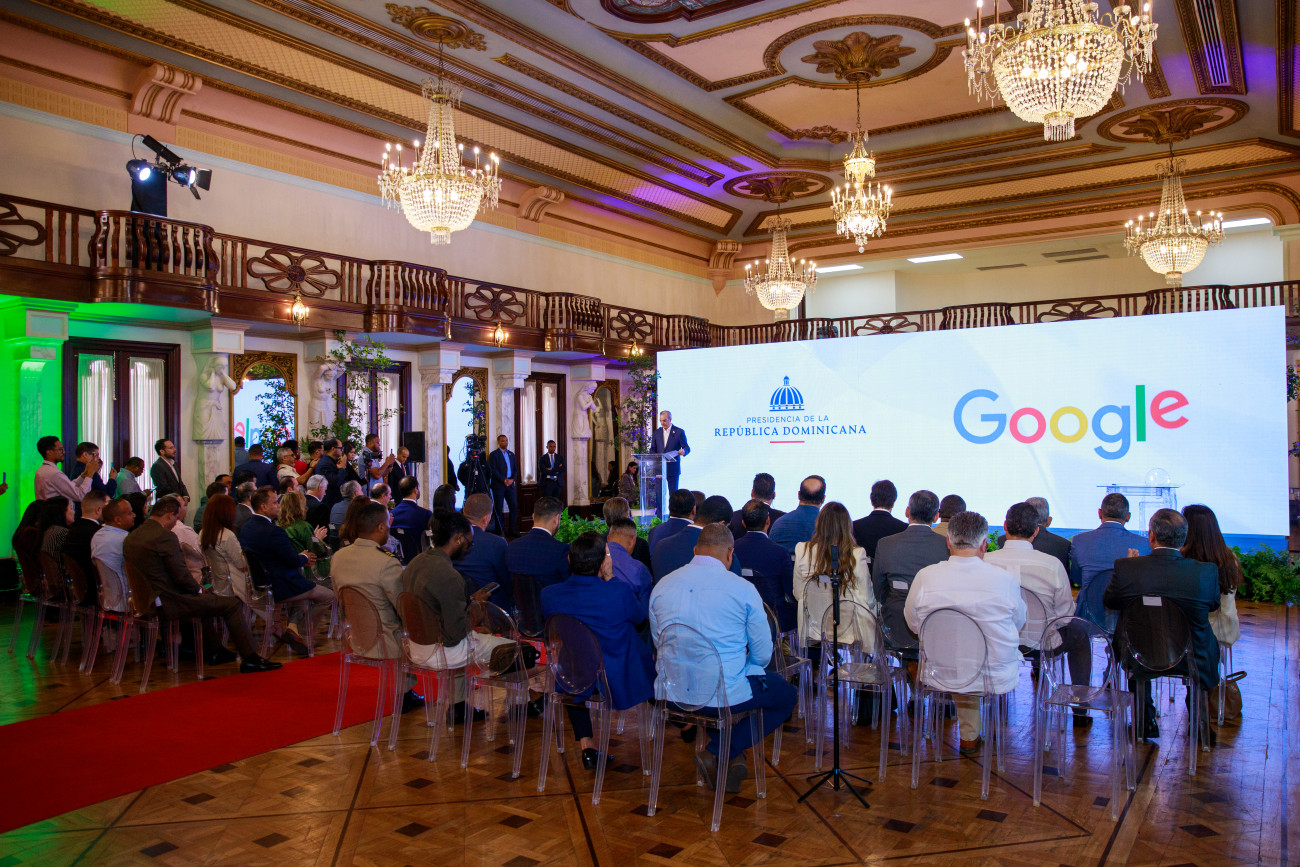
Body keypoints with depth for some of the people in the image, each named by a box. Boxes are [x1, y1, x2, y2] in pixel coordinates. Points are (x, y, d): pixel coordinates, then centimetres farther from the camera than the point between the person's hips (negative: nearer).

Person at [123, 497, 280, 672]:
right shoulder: (165, 536, -20)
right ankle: (250, 658, -2)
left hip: (146, 601, 10)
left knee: (205, 598, 33)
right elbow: (180, 575, -20)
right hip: (171, 603, -10)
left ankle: (214, 651, 38)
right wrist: (198, 589, 0)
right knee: (233, 604, -5)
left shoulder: (130, 537, 10)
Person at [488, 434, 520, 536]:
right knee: (499, 508, -1)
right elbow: (493, 470, -10)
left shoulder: (511, 454, 15)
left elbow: (515, 469, 14)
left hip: (510, 484, 5)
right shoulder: (494, 454, -2)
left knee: (514, 506, 2)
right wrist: (504, 480, -15)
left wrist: (512, 479, -5)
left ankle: (512, 530, 9)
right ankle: (500, 531, 4)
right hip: (498, 485, -5)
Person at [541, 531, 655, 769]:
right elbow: (640, 616, 1)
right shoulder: (619, 592, -23)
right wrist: (610, 580, 2)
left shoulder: (548, 595, -14)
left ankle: (585, 743, 29)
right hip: (620, 684, -2)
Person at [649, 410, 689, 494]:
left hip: (673, 468, -3)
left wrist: (683, 451, -24)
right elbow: (652, 449, 14)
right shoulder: (657, 432, 13)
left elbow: (687, 448, -1)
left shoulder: (679, 432, 1)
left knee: (673, 493, -2)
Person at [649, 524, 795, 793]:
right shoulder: (743, 589, -9)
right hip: (726, 694, -6)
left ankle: (730, 757, 24)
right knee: (787, 695, 20)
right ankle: (718, 753, 6)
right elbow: (762, 654, -2)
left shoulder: (661, 586, 2)